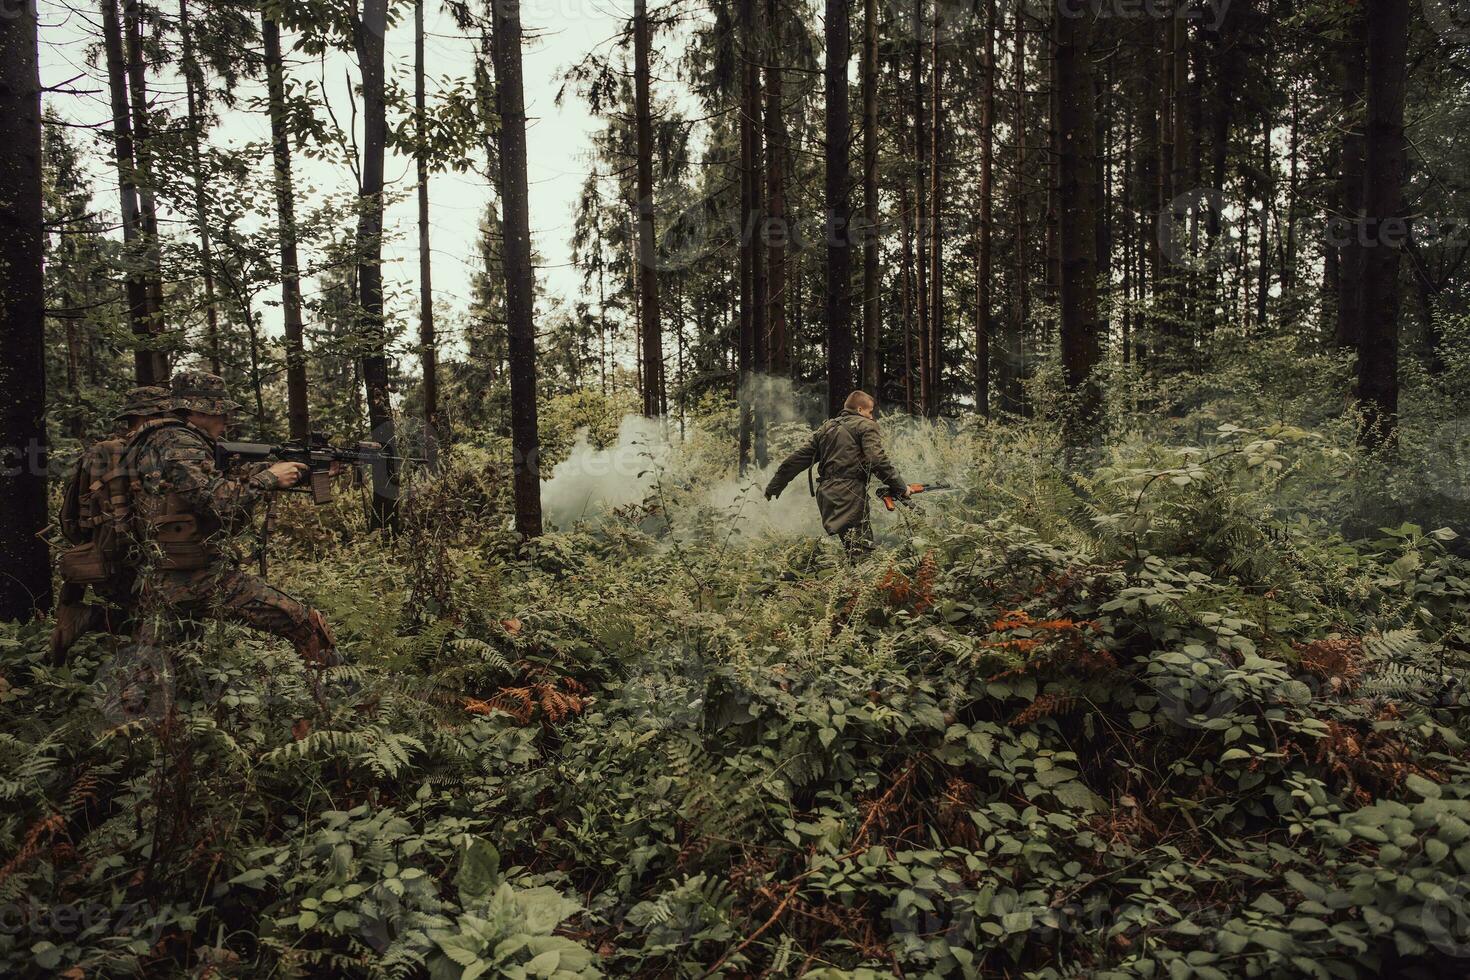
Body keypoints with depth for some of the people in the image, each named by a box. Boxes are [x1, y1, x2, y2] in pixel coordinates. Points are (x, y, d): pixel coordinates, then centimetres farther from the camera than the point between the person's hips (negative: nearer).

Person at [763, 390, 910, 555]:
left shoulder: (826, 428, 22)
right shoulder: (865, 426, 3)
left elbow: (797, 459, 22)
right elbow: (877, 461, -11)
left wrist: (774, 486, 28)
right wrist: (901, 487, -6)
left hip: (826, 494, 7)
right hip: (850, 495, -7)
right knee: (863, 551, -12)